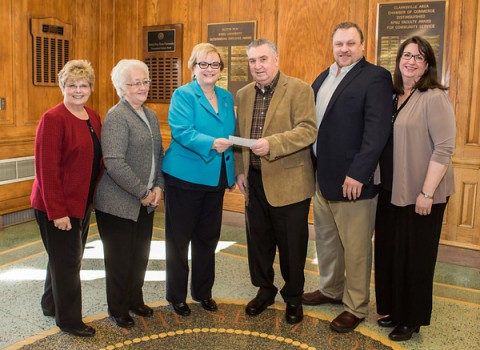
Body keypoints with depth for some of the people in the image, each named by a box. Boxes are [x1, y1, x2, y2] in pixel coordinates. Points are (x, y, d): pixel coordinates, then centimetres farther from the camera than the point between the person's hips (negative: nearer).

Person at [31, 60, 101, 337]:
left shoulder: (93, 117, 7)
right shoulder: (53, 119, -16)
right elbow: (47, 168, -19)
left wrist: (96, 196, 4)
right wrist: (57, 211, -21)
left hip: (83, 203, 7)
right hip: (58, 207, -7)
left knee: (67, 258, 21)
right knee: (67, 261, 5)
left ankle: (51, 305, 41)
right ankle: (69, 319, 23)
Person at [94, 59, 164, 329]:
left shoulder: (151, 115, 11)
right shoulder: (117, 116, -14)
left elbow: (159, 154, 16)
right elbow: (114, 163, -22)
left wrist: (158, 187, 2)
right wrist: (142, 192, -16)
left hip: (146, 201, 7)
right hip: (119, 203, -7)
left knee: (141, 255, 17)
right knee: (120, 258, 7)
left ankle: (135, 300, 37)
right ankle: (118, 309, 26)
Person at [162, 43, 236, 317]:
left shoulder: (226, 97, 11)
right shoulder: (183, 95, -7)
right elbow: (182, 131, -21)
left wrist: (232, 174, 13)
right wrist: (211, 143, -37)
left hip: (216, 178, 6)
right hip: (185, 177, -5)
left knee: (208, 238, 16)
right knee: (179, 240, 7)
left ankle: (203, 292, 32)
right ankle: (177, 296, 23)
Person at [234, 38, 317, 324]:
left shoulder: (299, 90, -8)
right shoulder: (244, 94, 10)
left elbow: (307, 130, -18)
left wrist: (271, 144, -29)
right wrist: (240, 170, 7)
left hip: (288, 183, -5)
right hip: (255, 181, 5)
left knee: (291, 244, 7)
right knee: (258, 240, 16)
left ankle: (293, 298, 27)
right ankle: (265, 290, 36)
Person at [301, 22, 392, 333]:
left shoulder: (376, 77, -9)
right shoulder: (323, 78, 15)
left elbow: (377, 131, -17)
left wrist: (357, 174, -22)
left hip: (353, 181, -7)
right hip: (322, 178, 8)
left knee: (355, 248, 4)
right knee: (325, 240, 20)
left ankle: (356, 307, 21)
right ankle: (331, 289, 39)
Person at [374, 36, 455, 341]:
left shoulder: (434, 98, -12)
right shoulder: (393, 96, 9)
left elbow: (444, 149, -18)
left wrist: (427, 193, -20)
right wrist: (379, 181, 9)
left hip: (419, 194, -6)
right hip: (391, 191, 7)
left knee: (414, 256, 7)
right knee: (389, 251, 15)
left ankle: (411, 320, 25)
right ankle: (393, 308, 34)